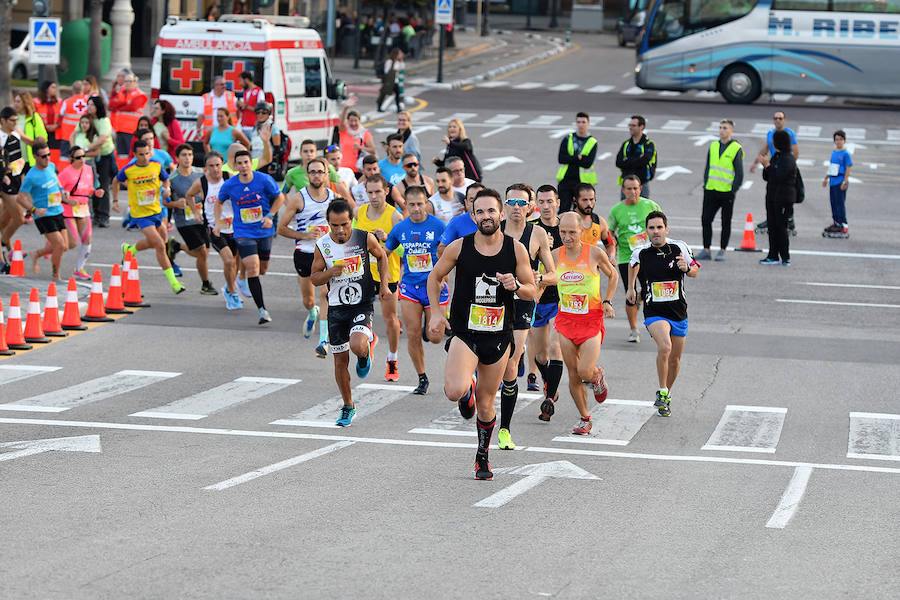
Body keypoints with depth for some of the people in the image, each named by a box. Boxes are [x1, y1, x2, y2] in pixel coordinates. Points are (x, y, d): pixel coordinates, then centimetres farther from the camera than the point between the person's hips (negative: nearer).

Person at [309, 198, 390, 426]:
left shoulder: (365, 239, -10)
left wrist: (384, 284, 2)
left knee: (357, 346, -28)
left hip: (362, 306, -2)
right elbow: (314, 277, 2)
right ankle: (348, 408, 25)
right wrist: (331, 273, -19)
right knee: (340, 360, 7)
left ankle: (366, 350, 12)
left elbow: (381, 256, 11)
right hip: (336, 309, 2)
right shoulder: (323, 245, -6)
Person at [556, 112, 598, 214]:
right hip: (566, 180, 2)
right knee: (563, 210, -1)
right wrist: (578, 158, -11)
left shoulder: (592, 143, 2)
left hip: (583, 181, -2)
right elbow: (560, 158, -5)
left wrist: (570, 159, -10)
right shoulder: (567, 139, 8)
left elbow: (588, 163, -11)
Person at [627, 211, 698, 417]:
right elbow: (633, 264, 19)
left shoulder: (679, 248, -5)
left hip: (679, 312, 3)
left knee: (675, 359, 12)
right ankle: (662, 392, -12)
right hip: (654, 313, -3)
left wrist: (687, 268, -14)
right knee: (664, 347, -29)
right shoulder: (640, 253, -6)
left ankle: (667, 396, 37)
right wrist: (631, 287, 26)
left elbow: (695, 271, 8)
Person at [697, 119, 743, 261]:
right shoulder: (713, 146, 10)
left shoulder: (736, 149, -4)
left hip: (727, 192, -5)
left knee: (726, 223, 5)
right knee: (705, 219, 1)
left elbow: (739, 173, -5)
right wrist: (706, 185, 8)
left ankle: (722, 251, 13)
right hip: (711, 191, 5)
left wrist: (733, 191, -11)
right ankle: (706, 251, 8)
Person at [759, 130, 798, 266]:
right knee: (772, 226, 8)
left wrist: (768, 166, -15)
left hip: (783, 199, -9)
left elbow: (778, 177, -23)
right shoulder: (775, 157, 14)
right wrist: (765, 167, -2)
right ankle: (773, 256, 11)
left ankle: (785, 257, 2)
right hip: (772, 197, 9)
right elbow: (767, 177, 16)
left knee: (780, 227, -6)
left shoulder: (788, 159, -13)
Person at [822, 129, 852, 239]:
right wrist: (826, 179, 24)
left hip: (840, 182, -8)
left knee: (840, 203, -7)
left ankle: (844, 225, -4)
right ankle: (835, 222, 21)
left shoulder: (845, 154, -8)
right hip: (832, 181, 8)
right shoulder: (833, 152, 13)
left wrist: (845, 182, -17)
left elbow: (848, 169, -11)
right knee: (833, 203, 12)